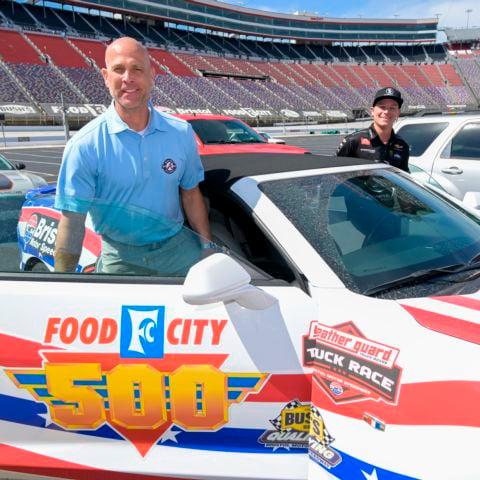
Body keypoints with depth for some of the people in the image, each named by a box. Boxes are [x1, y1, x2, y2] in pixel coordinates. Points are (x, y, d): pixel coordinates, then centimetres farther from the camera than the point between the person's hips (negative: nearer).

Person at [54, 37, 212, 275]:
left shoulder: (181, 133, -3)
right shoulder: (85, 145, -13)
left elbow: (190, 194, 6)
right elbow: (72, 221, -13)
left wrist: (208, 247, 6)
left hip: (179, 245, 3)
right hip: (121, 258, -2)